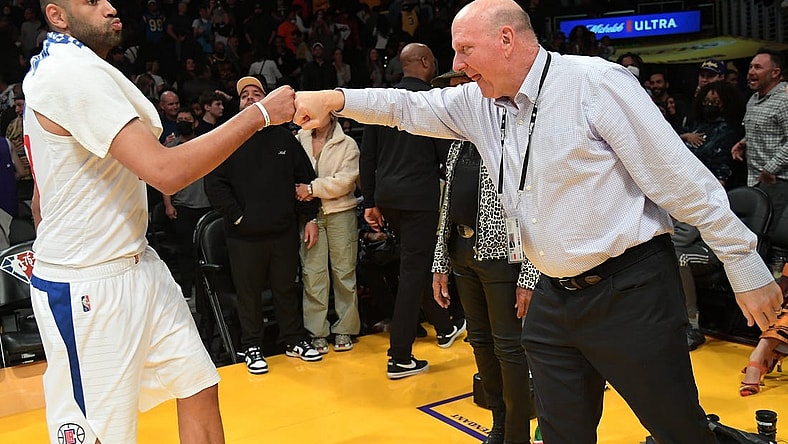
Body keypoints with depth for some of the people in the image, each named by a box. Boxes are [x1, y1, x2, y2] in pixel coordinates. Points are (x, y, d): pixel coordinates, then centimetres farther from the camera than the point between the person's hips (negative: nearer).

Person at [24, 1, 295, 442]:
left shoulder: (51, 68, 13)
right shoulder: (77, 73, -21)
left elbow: (40, 196, 20)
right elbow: (167, 171, -29)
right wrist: (261, 113, -22)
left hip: (138, 266, 10)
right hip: (87, 289, -10)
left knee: (199, 388, 11)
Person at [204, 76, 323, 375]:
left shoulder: (284, 138, 10)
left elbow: (305, 179, 11)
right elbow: (214, 185, -4)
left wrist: (310, 218, 6)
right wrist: (237, 216, -10)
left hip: (284, 232, 2)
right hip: (244, 236, -2)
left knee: (286, 288, 12)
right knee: (249, 293, 5)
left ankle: (295, 340, 26)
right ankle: (251, 347, 18)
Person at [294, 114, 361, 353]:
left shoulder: (347, 144, 2)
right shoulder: (298, 141, 9)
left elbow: (346, 180, -8)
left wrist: (313, 187, -14)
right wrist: (299, 190, -11)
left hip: (340, 212, -1)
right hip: (309, 214, 1)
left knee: (344, 271, 4)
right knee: (313, 273, -1)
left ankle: (344, 329, 15)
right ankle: (316, 332, 7)